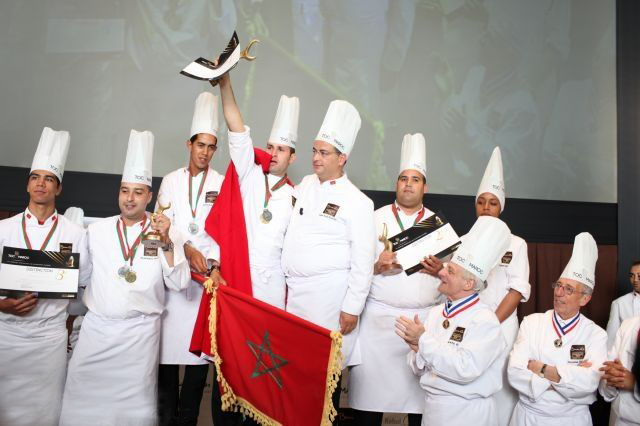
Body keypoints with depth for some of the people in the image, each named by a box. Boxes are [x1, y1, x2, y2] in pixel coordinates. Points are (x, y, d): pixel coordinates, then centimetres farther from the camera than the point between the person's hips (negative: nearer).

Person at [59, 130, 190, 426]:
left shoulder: (166, 233, 0)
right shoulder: (97, 230, 6)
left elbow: (179, 283, -8)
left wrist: (166, 242, -18)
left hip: (140, 331, -2)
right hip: (96, 327, 2)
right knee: (82, 401, 4)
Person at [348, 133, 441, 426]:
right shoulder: (375, 218, 10)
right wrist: (377, 266, -14)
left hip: (425, 317, 1)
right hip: (379, 316, -1)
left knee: (418, 385, -1)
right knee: (371, 384, -2)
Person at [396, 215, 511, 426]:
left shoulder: (484, 320, -15)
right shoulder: (435, 313, 2)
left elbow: (464, 369, -26)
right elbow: (419, 368, 8)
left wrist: (424, 340, -22)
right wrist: (417, 350, -13)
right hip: (431, 407, 5)